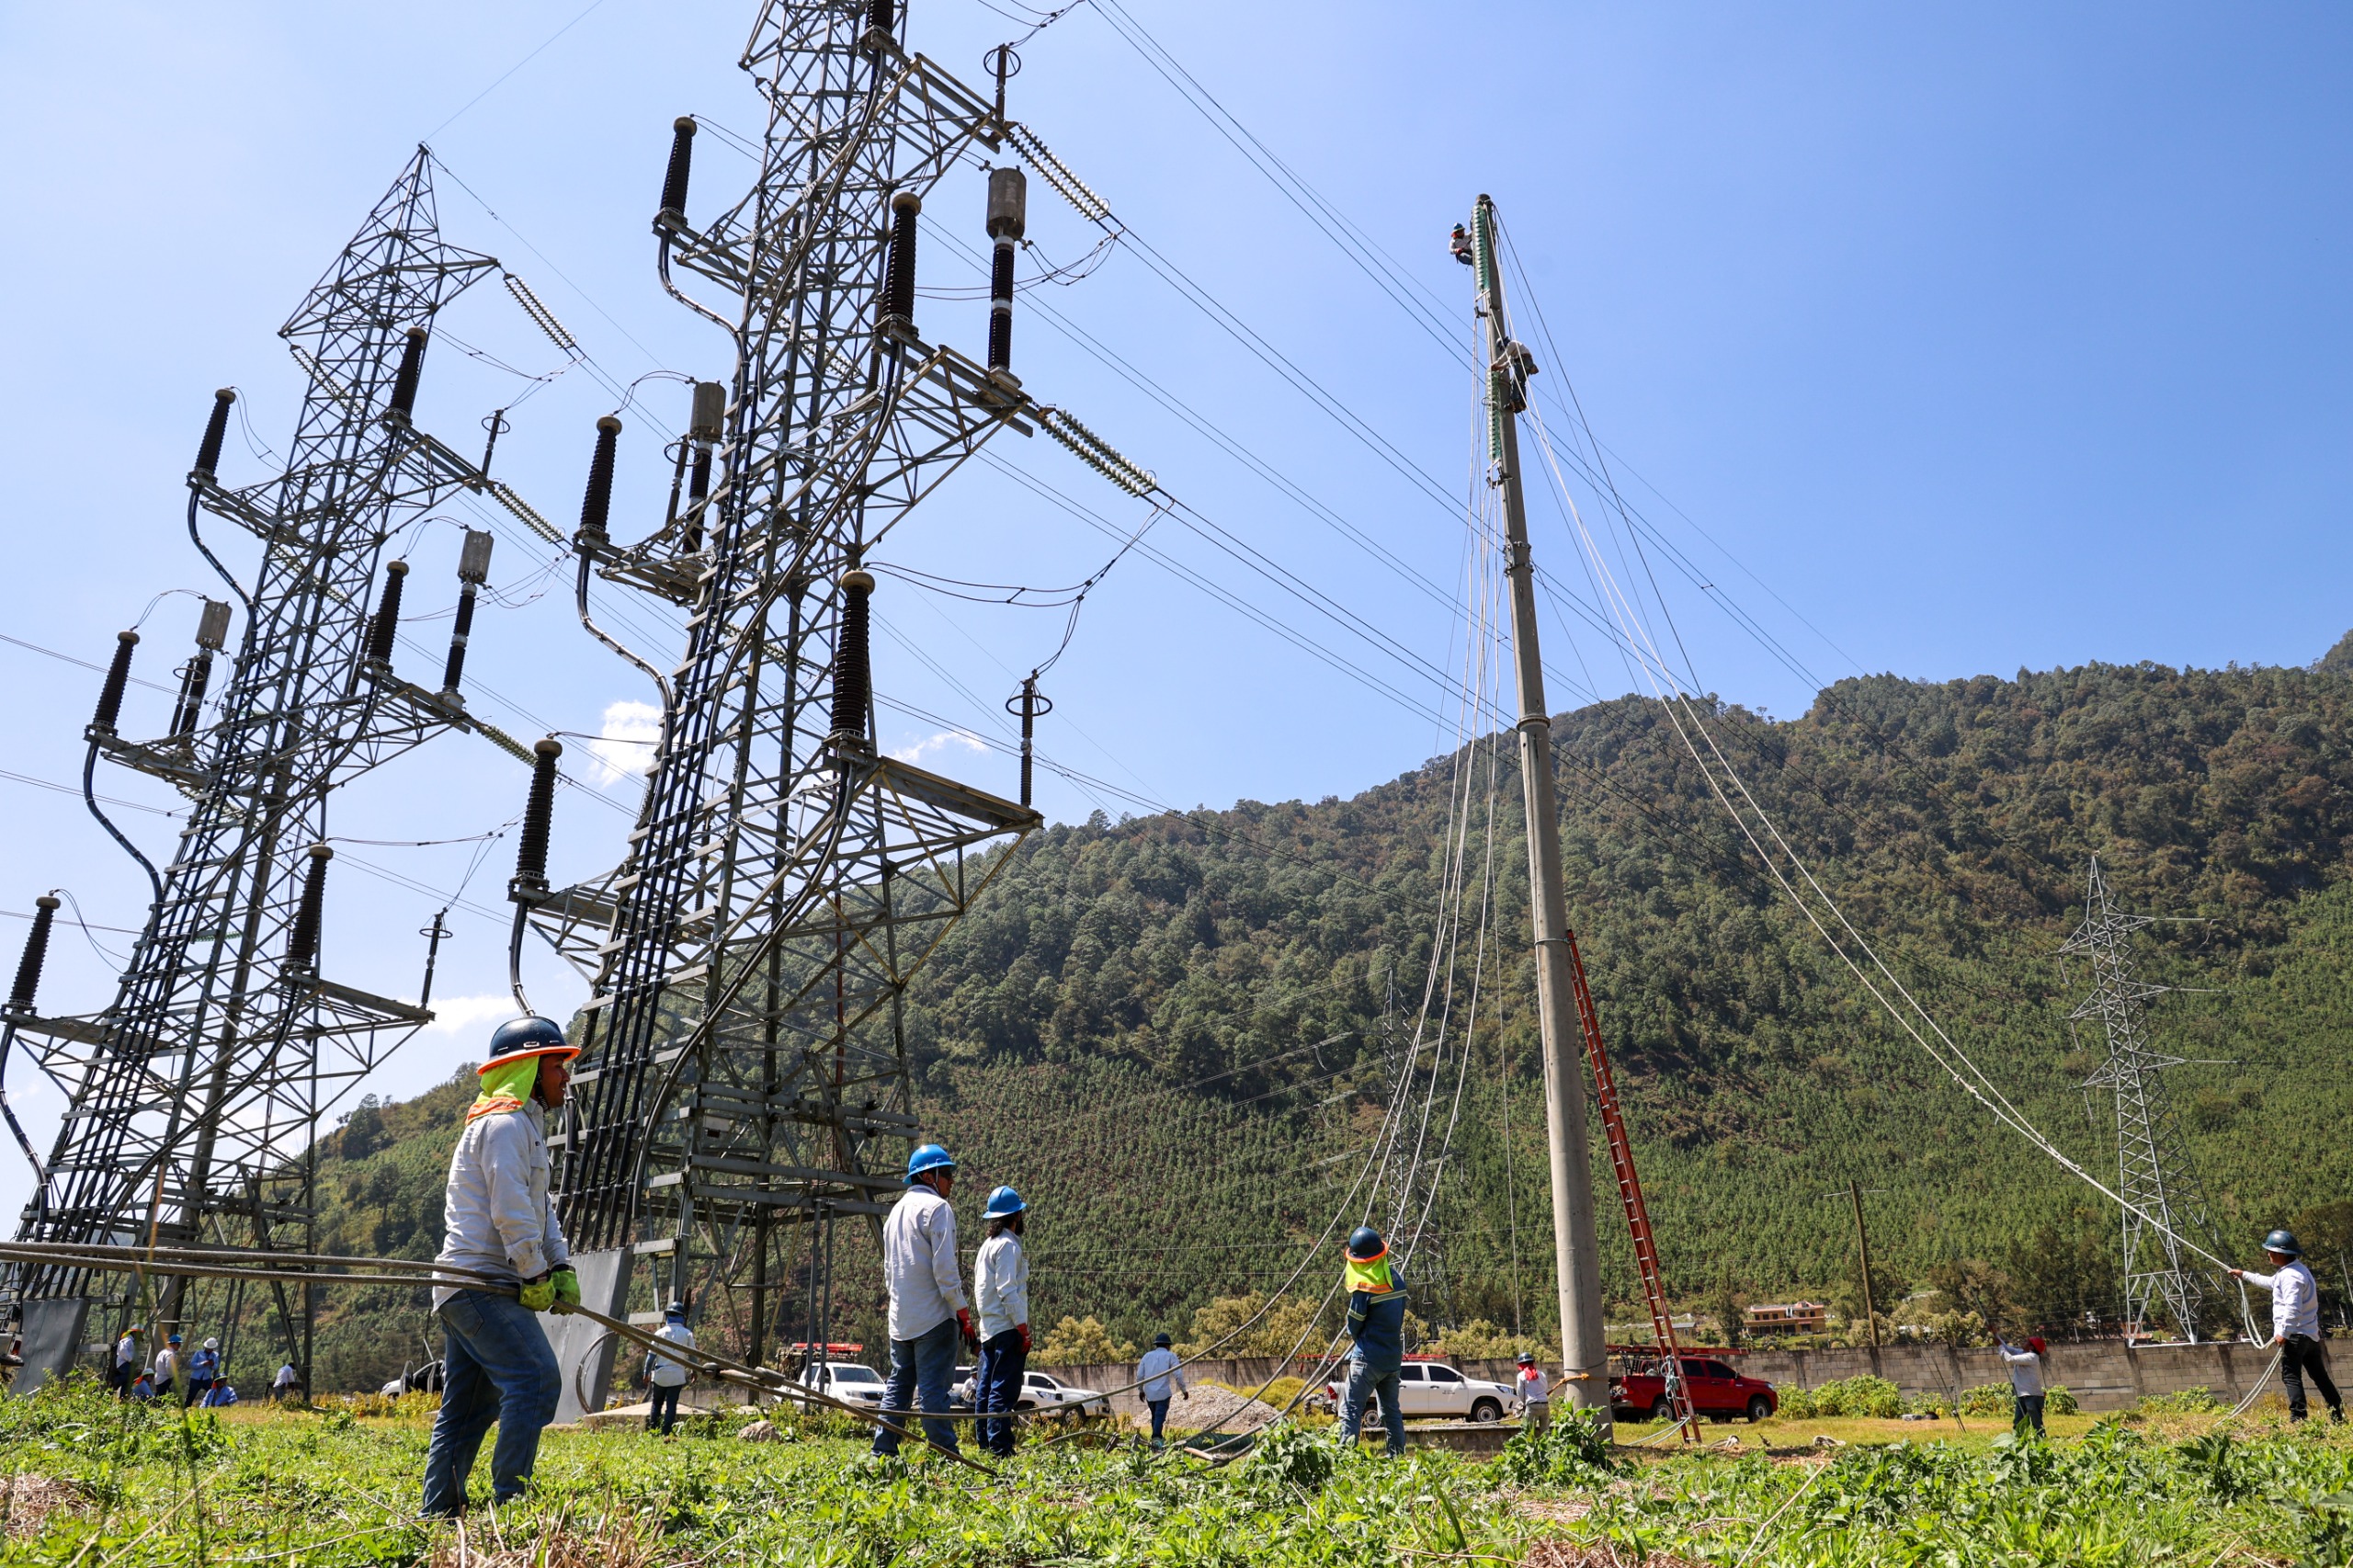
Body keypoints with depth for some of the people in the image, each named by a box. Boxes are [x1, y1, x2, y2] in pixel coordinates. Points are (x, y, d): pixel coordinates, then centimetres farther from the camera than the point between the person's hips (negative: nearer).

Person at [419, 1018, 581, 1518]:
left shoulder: (525, 1125, 23)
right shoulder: (505, 1122, -10)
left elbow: (540, 1209, 19)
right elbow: (510, 1208, -19)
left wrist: (562, 1267, 6)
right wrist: (536, 1275, -15)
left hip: (468, 1288, 11)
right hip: (481, 1283, -11)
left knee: (469, 1407, 14)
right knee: (536, 1378, -18)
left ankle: (438, 1513, 21)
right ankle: (510, 1500, -17)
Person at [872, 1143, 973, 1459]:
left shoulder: (897, 1210, 18)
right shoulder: (936, 1207, -9)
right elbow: (944, 1268, -16)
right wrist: (963, 1313, -12)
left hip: (900, 1318, 8)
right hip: (933, 1316, -8)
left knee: (899, 1383, 13)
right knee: (933, 1387, -7)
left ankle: (883, 1450, 12)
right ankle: (946, 1454, -5)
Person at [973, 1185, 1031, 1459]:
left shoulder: (988, 1245, 18)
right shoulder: (1008, 1245, -11)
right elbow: (1007, 1290, -18)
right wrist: (1022, 1327, -17)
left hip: (988, 1328, 10)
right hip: (1007, 1328, -10)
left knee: (986, 1388, 11)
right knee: (1004, 1390, -9)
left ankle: (984, 1444, 16)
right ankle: (1000, 1448, -10)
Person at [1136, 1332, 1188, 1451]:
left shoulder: (1147, 1355, 12)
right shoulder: (1170, 1356, 1)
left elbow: (1139, 1375, 11)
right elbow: (1178, 1375, -6)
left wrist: (1140, 1390, 25)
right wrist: (1184, 1390, 4)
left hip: (1149, 1393, 4)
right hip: (1163, 1392, -4)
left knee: (1155, 1417, 19)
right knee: (1160, 1417, -10)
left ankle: (1157, 1441, 23)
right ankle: (1156, 1439, -29)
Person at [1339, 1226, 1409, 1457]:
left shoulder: (1364, 1286, -17)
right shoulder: (1396, 1277, 3)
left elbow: (1353, 1327, -8)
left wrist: (1354, 1335, 14)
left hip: (1368, 1358, -7)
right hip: (1394, 1356, 8)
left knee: (1351, 1409, -7)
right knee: (1392, 1410, 18)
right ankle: (1398, 1456, 21)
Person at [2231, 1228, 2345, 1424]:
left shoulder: (2290, 1276, -18)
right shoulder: (2298, 1269, 14)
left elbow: (2293, 1308, -26)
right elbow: (2272, 1283, 32)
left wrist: (2283, 1332, -22)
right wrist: (2245, 1275, 39)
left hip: (2294, 1334, -10)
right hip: (2310, 1334, 10)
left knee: (2291, 1376, -7)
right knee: (2320, 1376, 16)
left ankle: (2298, 1417, -11)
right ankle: (2337, 1414, 20)